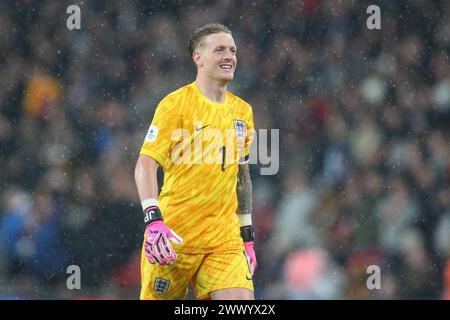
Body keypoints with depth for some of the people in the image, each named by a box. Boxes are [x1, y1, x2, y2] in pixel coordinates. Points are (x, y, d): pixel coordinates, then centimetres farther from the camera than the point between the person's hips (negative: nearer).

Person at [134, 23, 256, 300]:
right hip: (174, 235, -4)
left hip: (225, 236, 4)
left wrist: (247, 235, 20)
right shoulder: (176, 104, -6)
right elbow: (145, 165, -12)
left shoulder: (243, 111, 12)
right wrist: (153, 219, -25)